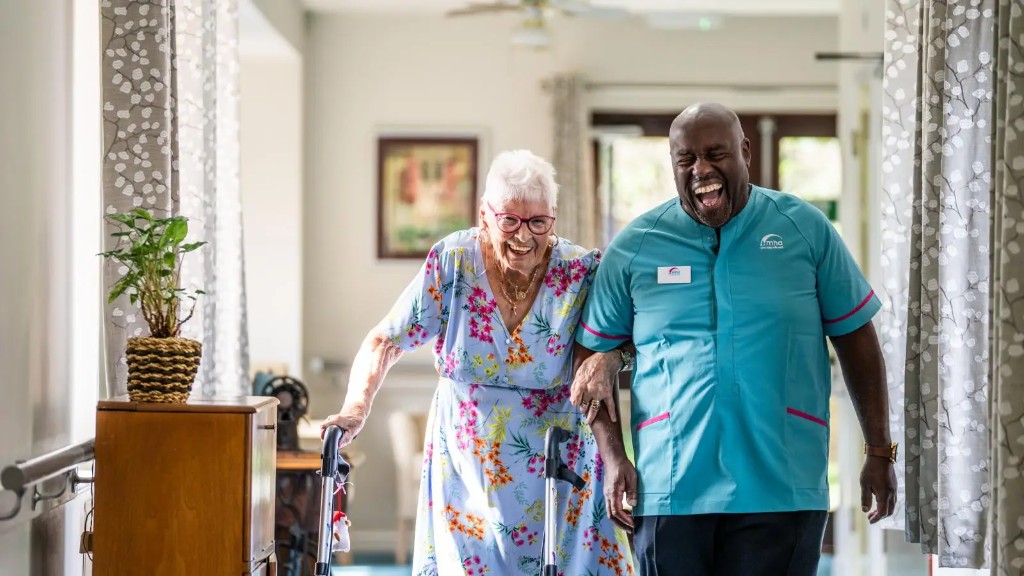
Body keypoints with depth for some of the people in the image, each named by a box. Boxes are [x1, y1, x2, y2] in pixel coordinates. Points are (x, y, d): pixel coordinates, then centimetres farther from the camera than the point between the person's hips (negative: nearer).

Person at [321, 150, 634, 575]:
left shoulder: (581, 272, -9)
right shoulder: (452, 262, -8)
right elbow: (384, 342, -6)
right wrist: (357, 405, -22)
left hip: (556, 472, 0)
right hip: (464, 470, 0)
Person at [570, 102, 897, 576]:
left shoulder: (805, 229, 3)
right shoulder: (633, 248, 4)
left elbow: (856, 340, 8)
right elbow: (596, 357, 10)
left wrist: (880, 453, 7)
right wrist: (612, 457, 0)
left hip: (782, 491, -1)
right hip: (670, 494, 1)